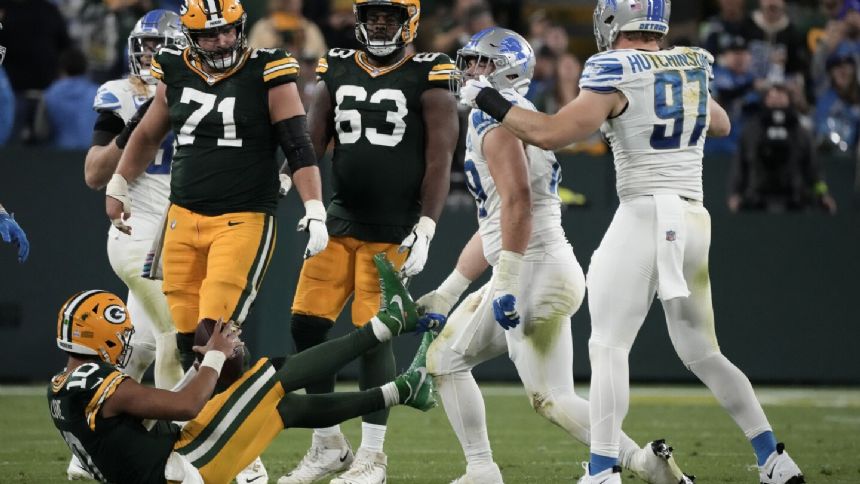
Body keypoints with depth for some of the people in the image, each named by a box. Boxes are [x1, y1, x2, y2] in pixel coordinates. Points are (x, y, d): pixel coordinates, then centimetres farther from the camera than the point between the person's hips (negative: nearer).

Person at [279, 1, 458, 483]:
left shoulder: (428, 78, -4)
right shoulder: (336, 72, 9)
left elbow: (439, 161, -6)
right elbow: (311, 144, 12)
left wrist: (425, 228, -13)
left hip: (393, 231, -5)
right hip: (340, 222, 5)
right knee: (307, 325, -1)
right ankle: (329, 444, 13)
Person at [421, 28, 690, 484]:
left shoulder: (493, 117, -10)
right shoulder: (514, 119, 21)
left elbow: (517, 202, -23)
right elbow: (492, 225, 26)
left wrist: (508, 284, -25)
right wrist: (447, 293, 28)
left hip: (537, 271, -10)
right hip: (524, 274, 10)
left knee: (552, 398, -12)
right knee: (445, 359, 14)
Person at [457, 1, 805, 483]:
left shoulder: (616, 73, -9)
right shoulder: (694, 66, 11)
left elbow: (551, 133, -14)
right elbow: (721, 124, 31)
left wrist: (490, 101, -3)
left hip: (644, 216, -6)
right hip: (695, 221, 7)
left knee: (609, 347, -5)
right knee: (702, 353, 16)